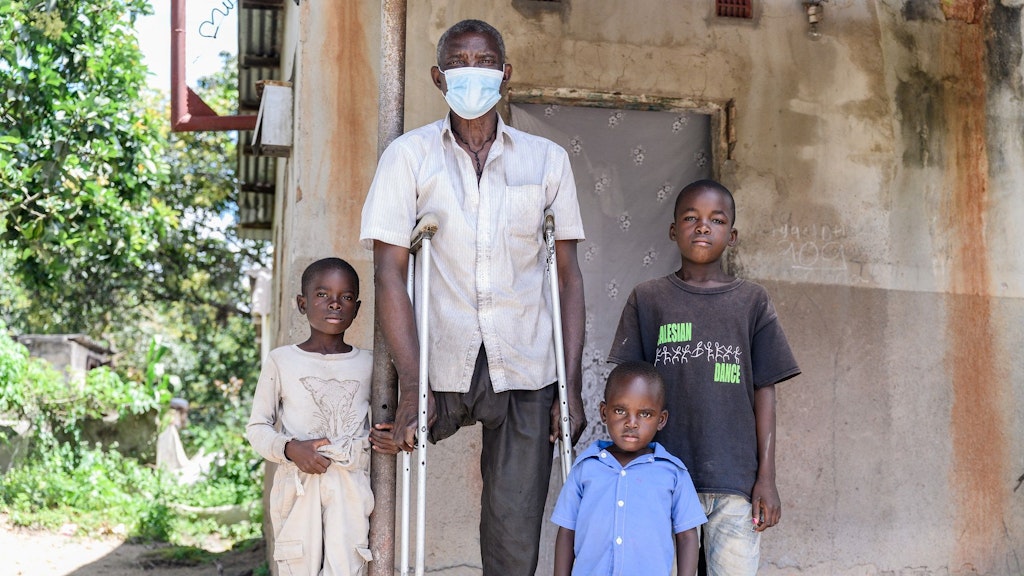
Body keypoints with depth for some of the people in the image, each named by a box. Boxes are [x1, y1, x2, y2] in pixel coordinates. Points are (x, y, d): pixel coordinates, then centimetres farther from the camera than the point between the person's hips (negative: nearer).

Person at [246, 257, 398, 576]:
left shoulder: (368, 363, 8)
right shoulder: (281, 360, 3)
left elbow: (377, 424, 18)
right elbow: (257, 427, 5)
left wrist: (387, 439, -5)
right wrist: (290, 448, -14)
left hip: (351, 484, 1)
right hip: (298, 485, -1)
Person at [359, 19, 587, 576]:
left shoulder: (547, 159, 7)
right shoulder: (409, 155, 2)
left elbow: (568, 276, 7)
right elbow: (390, 271, -4)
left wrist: (572, 388, 0)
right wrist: (410, 387, -13)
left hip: (526, 371, 1)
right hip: (440, 365, -1)